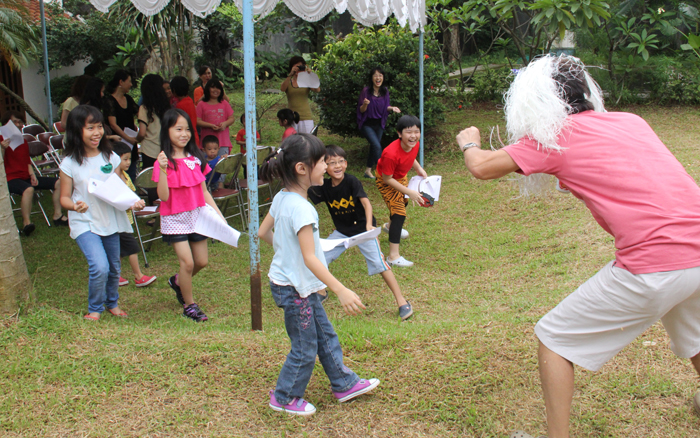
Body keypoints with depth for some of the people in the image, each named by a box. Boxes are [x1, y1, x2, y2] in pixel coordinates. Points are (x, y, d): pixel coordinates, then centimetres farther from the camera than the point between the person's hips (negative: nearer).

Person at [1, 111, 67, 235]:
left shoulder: (23, 142, 18)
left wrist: (32, 175, 3)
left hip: (26, 177, 8)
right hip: (11, 178, -8)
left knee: (58, 183, -4)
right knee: (28, 189, -40)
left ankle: (57, 215, 1)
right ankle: (26, 223, -35)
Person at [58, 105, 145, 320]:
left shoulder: (111, 158, 1)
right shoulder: (70, 164, -7)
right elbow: (64, 197, -3)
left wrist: (133, 202, -12)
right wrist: (75, 206, -25)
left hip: (110, 220, 4)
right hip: (84, 223, -4)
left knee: (114, 268, 15)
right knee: (100, 267, -17)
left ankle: (112, 303, 41)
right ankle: (94, 309, 8)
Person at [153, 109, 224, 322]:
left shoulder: (196, 158, 4)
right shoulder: (165, 161, -11)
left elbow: (204, 191, 10)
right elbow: (163, 196, -18)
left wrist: (218, 214, 5)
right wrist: (163, 170, -29)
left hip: (197, 216, 5)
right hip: (175, 218, -5)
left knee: (202, 261, 8)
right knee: (187, 262, -10)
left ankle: (178, 281, 39)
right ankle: (189, 305, 10)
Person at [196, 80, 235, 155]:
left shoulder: (224, 104, 15)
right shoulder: (202, 104, 7)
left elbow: (232, 118, 13)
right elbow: (198, 121, 0)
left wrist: (225, 123, -9)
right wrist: (211, 125, -14)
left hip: (223, 140, 2)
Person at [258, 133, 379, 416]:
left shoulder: (281, 198, 0)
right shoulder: (301, 208, -28)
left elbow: (263, 232, 12)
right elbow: (310, 258, -31)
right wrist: (341, 291, -32)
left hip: (302, 286, 10)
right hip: (295, 289, -10)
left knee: (325, 335, 20)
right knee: (305, 348, 7)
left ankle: (344, 384, 34)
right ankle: (284, 398, 26)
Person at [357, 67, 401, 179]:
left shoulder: (385, 91, -1)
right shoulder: (366, 91, -15)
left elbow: (385, 107, 10)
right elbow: (361, 110, -11)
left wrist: (392, 108, -11)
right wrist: (365, 104, -32)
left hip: (379, 124, 5)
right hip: (367, 124, -5)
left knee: (374, 147, 13)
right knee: (377, 146, -18)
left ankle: (368, 171, 27)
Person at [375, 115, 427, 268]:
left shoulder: (415, 144, -20)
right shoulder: (391, 154, -42)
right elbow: (387, 179, -31)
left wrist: (419, 169, -9)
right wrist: (409, 192, -32)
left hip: (401, 177, 8)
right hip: (386, 181, -8)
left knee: (403, 202, 30)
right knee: (399, 213, -15)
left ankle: (390, 226, 63)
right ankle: (393, 256, -13)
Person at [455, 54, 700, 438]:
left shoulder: (555, 137, -2)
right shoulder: (631, 121, 15)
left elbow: (481, 167, 4)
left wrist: (469, 144, 26)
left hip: (654, 268, -7)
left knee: (552, 339, 9)